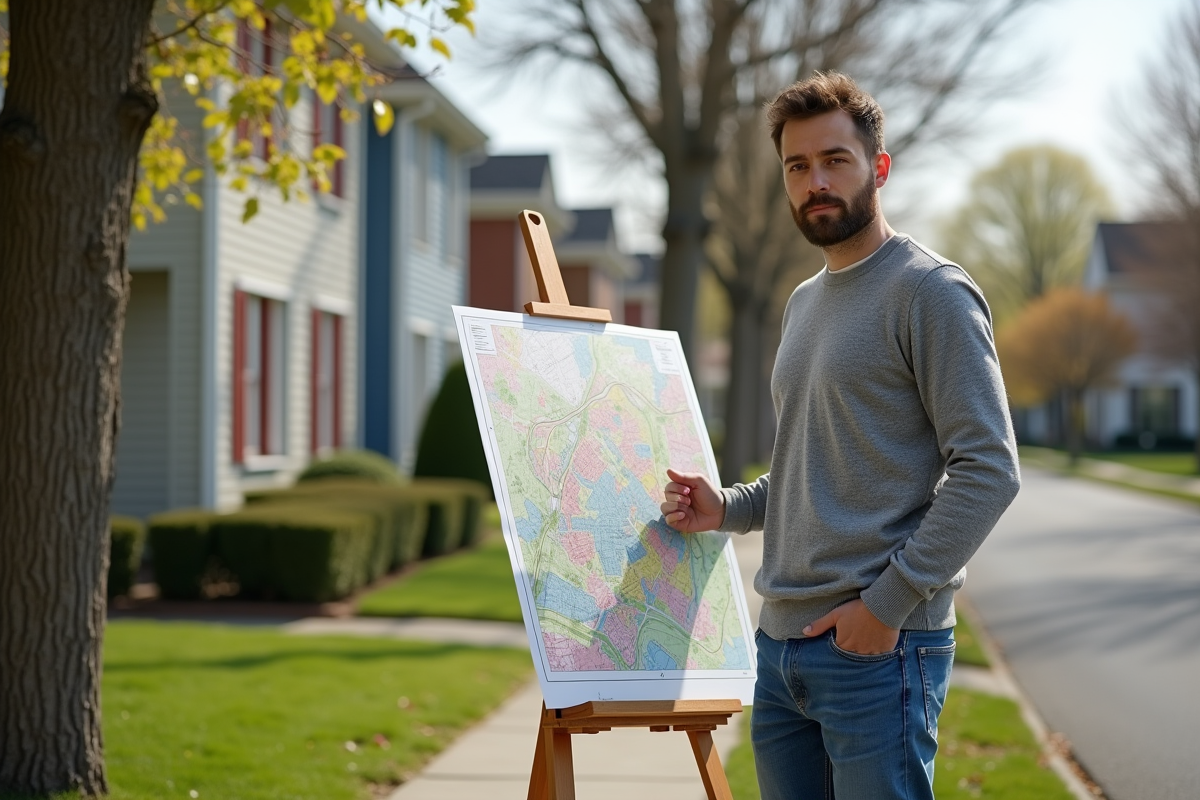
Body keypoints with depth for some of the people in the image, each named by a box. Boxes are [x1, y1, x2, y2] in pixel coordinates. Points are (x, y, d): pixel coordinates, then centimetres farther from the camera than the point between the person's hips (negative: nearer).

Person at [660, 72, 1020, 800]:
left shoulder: (929, 290, -8)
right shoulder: (804, 303, 19)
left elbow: (990, 468, -15)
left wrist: (891, 601, -18)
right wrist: (727, 508, 9)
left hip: (878, 649, -8)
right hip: (780, 642, 8)